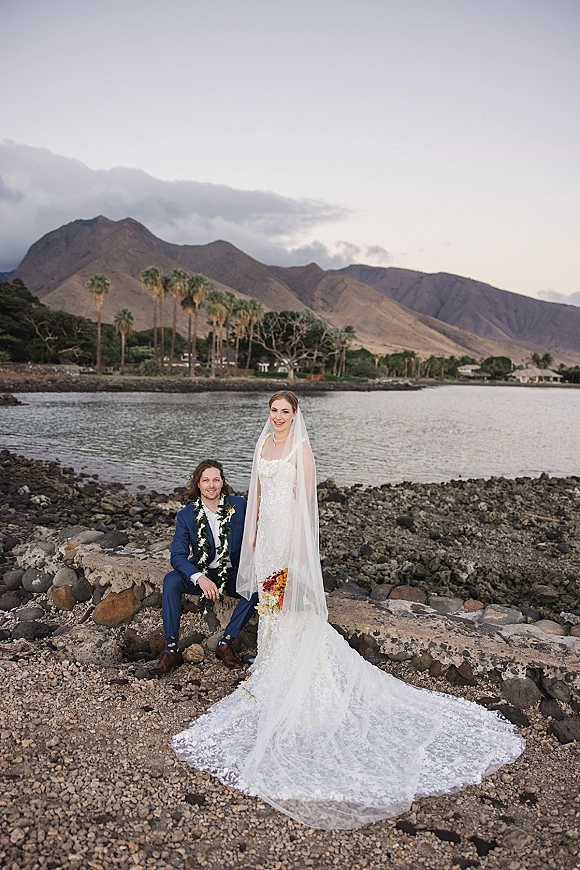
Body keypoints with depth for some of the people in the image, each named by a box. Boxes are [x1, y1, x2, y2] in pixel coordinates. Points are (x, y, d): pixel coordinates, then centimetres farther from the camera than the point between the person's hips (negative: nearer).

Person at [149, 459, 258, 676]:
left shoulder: (239, 505, -6)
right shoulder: (186, 515, -7)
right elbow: (177, 556, -14)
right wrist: (200, 578, -33)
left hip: (233, 575, 0)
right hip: (201, 574, 0)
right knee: (171, 580, -28)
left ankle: (226, 643, -14)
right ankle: (172, 650, -19)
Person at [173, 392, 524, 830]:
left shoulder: (301, 449, -11)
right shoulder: (264, 443, 9)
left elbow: (305, 498, -14)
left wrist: (296, 544, -17)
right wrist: (253, 531, 15)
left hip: (290, 529, -7)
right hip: (267, 528, 7)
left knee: (289, 598, 0)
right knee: (269, 595, 16)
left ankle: (286, 672, 14)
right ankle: (271, 660, 33)